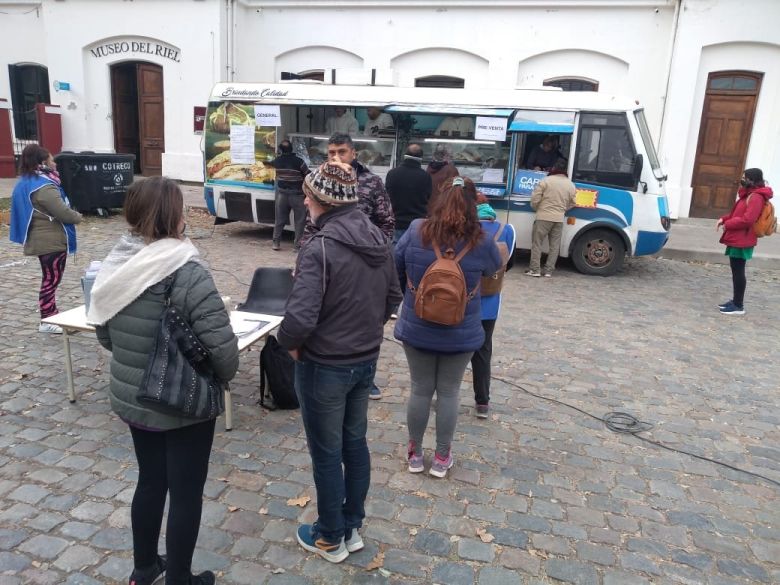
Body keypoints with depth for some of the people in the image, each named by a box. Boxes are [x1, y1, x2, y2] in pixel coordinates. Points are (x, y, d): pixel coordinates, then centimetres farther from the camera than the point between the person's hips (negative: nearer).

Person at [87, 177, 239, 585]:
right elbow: (222, 345, -27)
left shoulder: (114, 266, -3)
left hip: (131, 397, 7)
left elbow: (104, 335, 8)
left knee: (150, 481, 24)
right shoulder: (187, 274, -25)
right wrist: (225, 375, -6)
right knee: (186, 492, 12)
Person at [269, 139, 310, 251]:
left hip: (282, 193, 4)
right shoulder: (298, 161, -13)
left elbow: (270, 163, 25)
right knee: (300, 219, 4)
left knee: (280, 219, 12)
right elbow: (308, 175, -6)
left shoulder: (277, 161, 1)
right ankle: (298, 242, 1)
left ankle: (276, 242, 12)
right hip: (296, 194, -4)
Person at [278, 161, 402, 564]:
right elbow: (393, 296, 11)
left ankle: (331, 539, 32)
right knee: (355, 443, 21)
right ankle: (353, 528, 39)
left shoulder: (319, 249, -24)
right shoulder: (378, 240, 0)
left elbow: (300, 318, -31)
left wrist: (288, 342, -10)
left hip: (324, 367, -7)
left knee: (326, 454, 12)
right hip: (367, 361, 7)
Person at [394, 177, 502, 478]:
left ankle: (415, 453, 30)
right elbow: (494, 268, 8)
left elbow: (395, 270, 0)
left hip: (416, 329, 1)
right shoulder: (481, 242, -12)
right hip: (460, 334, 0)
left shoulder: (415, 232, -11)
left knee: (420, 389, 15)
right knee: (449, 392, 14)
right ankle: (442, 458, 27)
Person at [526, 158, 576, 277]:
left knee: (537, 243, 3)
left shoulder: (546, 180, -8)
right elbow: (571, 204, 12)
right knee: (554, 245, 10)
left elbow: (535, 199, -10)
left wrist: (537, 209, 10)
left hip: (544, 217, -4)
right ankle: (548, 270, 10)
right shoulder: (571, 185, 6)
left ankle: (535, 269, 0)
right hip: (559, 219, 4)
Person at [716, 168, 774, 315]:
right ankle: (735, 301, 24)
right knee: (736, 270, 15)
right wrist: (724, 219, 6)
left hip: (741, 241, -10)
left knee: (738, 271, -5)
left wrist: (728, 224, -15)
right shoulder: (749, 194, 15)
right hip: (737, 239, 10)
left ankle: (738, 306, 1)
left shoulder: (756, 197, -18)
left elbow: (747, 219, -26)